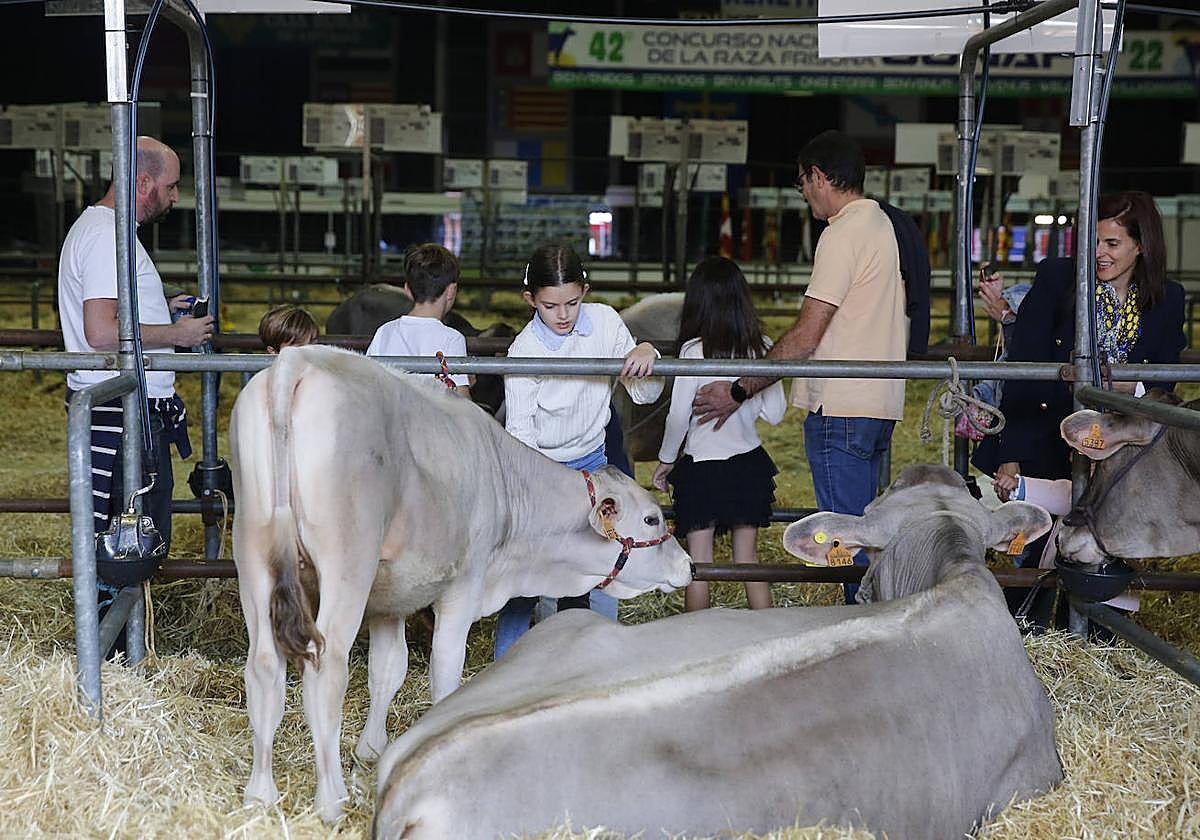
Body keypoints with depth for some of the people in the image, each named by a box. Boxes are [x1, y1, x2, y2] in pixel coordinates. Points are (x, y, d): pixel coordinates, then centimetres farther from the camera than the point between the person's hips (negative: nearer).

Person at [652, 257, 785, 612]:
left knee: (699, 563, 6)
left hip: (702, 466, -4)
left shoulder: (694, 350, -14)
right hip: (749, 463, 4)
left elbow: (679, 416, -10)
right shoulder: (762, 348, -4)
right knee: (748, 559, 14)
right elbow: (775, 414, 1)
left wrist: (665, 460, 5)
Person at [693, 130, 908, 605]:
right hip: (880, 405, 10)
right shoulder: (883, 223, 16)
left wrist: (739, 391, -11)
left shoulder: (843, 234, -13)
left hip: (840, 408, -10)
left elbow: (805, 338, -17)